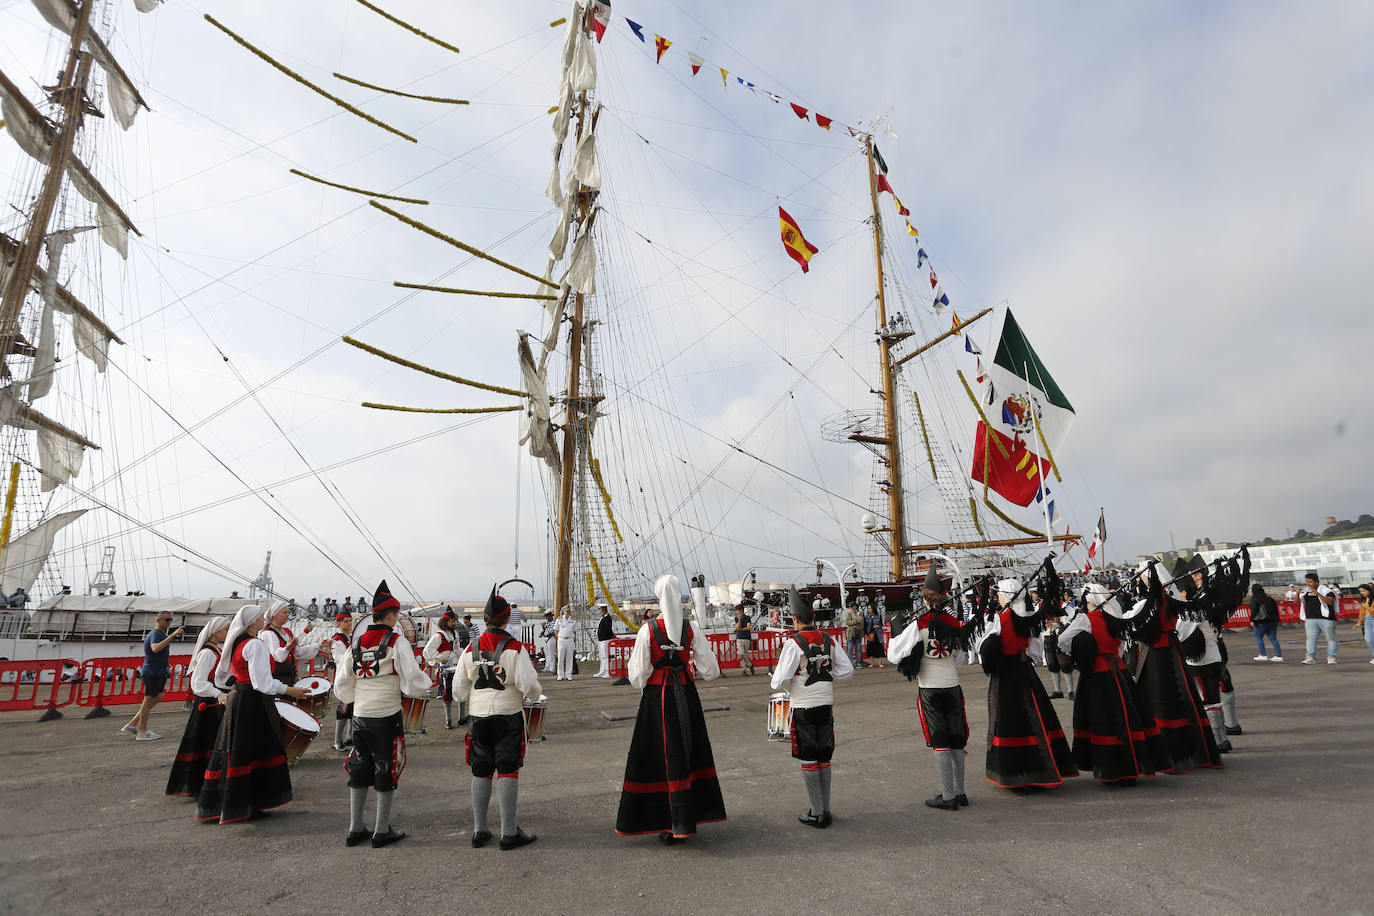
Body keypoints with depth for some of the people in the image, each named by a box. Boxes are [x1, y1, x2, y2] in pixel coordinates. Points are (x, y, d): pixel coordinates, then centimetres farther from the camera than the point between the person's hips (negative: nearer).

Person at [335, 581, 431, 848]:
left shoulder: (357, 642, 7)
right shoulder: (396, 641, -11)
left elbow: (343, 685, 12)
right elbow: (413, 682, -15)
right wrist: (426, 684, 5)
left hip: (360, 716, 6)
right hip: (387, 717, -6)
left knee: (359, 770, 16)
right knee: (386, 771, 6)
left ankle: (355, 830, 25)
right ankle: (382, 831, 14)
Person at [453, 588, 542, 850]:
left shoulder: (471, 649, -1)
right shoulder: (516, 649, -12)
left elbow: (459, 689, 4)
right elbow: (530, 688, -16)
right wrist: (531, 692, 6)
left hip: (479, 717, 4)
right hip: (509, 717, -4)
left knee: (481, 772, 14)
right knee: (508, 771, 4)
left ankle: (479, 831, 22)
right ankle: (509, 833, 8)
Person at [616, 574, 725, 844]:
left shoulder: (648, 630, -12)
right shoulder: (691, 630, -4)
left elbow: (637, 676, -9)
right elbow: (711, 671, 0)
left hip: (657, 698, -3)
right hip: (687, 697, 3)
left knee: (661, 756, 6)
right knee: (687, 753, 14)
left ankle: (677, 825, 10)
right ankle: (689, 818, 22)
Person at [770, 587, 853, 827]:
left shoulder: (794, 643, -15)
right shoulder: (829, 640, 1)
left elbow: (780, 681, -16)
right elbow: (847, 670, 4)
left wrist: (775, 677, 6)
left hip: (803, 708, -5)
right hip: (826, 706, 5)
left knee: (809, 762, 5)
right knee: (824, 759, 15)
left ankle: (817, 814, 11)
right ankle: (825, 810, 23)